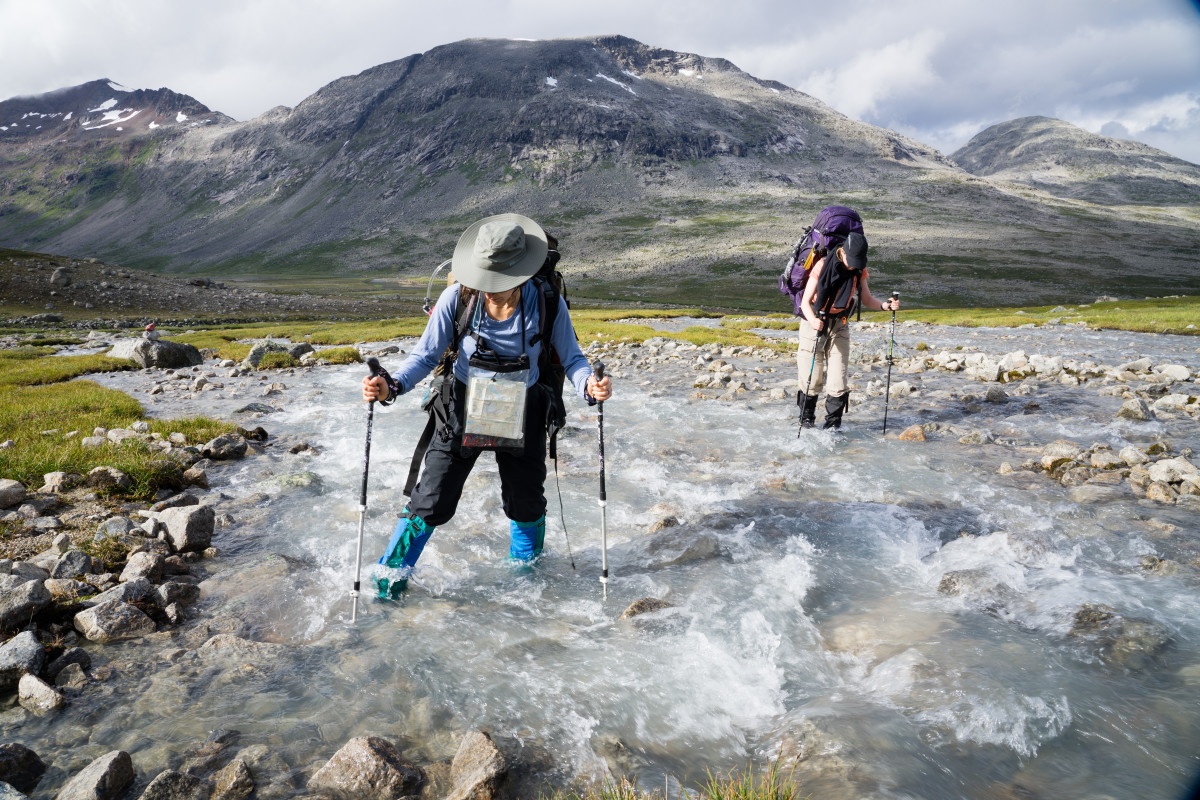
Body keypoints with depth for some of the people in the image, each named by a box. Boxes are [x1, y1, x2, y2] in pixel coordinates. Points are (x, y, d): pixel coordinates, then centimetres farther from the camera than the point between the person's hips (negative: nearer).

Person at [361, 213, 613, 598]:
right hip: (463, 409, -1)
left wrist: (589, 384, -31)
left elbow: (571, 357, -10)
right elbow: (426, 355, -12)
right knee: (432, 503, 0)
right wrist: (391, 386, -29)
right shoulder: (457, 297, -20)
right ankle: (389, 580, 25)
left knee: (526, 504, 17)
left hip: (522, 414, 1)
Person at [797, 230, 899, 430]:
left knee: (838, 381, -3)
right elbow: (805, 301, -18)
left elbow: (867, 300, 6)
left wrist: (886, 305, -14)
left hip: (840, 327, 4)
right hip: (815, 324, -4)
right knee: (812, 379, -1)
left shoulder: (859, 271, -1)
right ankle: (806, 421, 17)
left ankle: (833, 424, 8)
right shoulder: (823, 266, -17)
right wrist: (813, 320, -37)